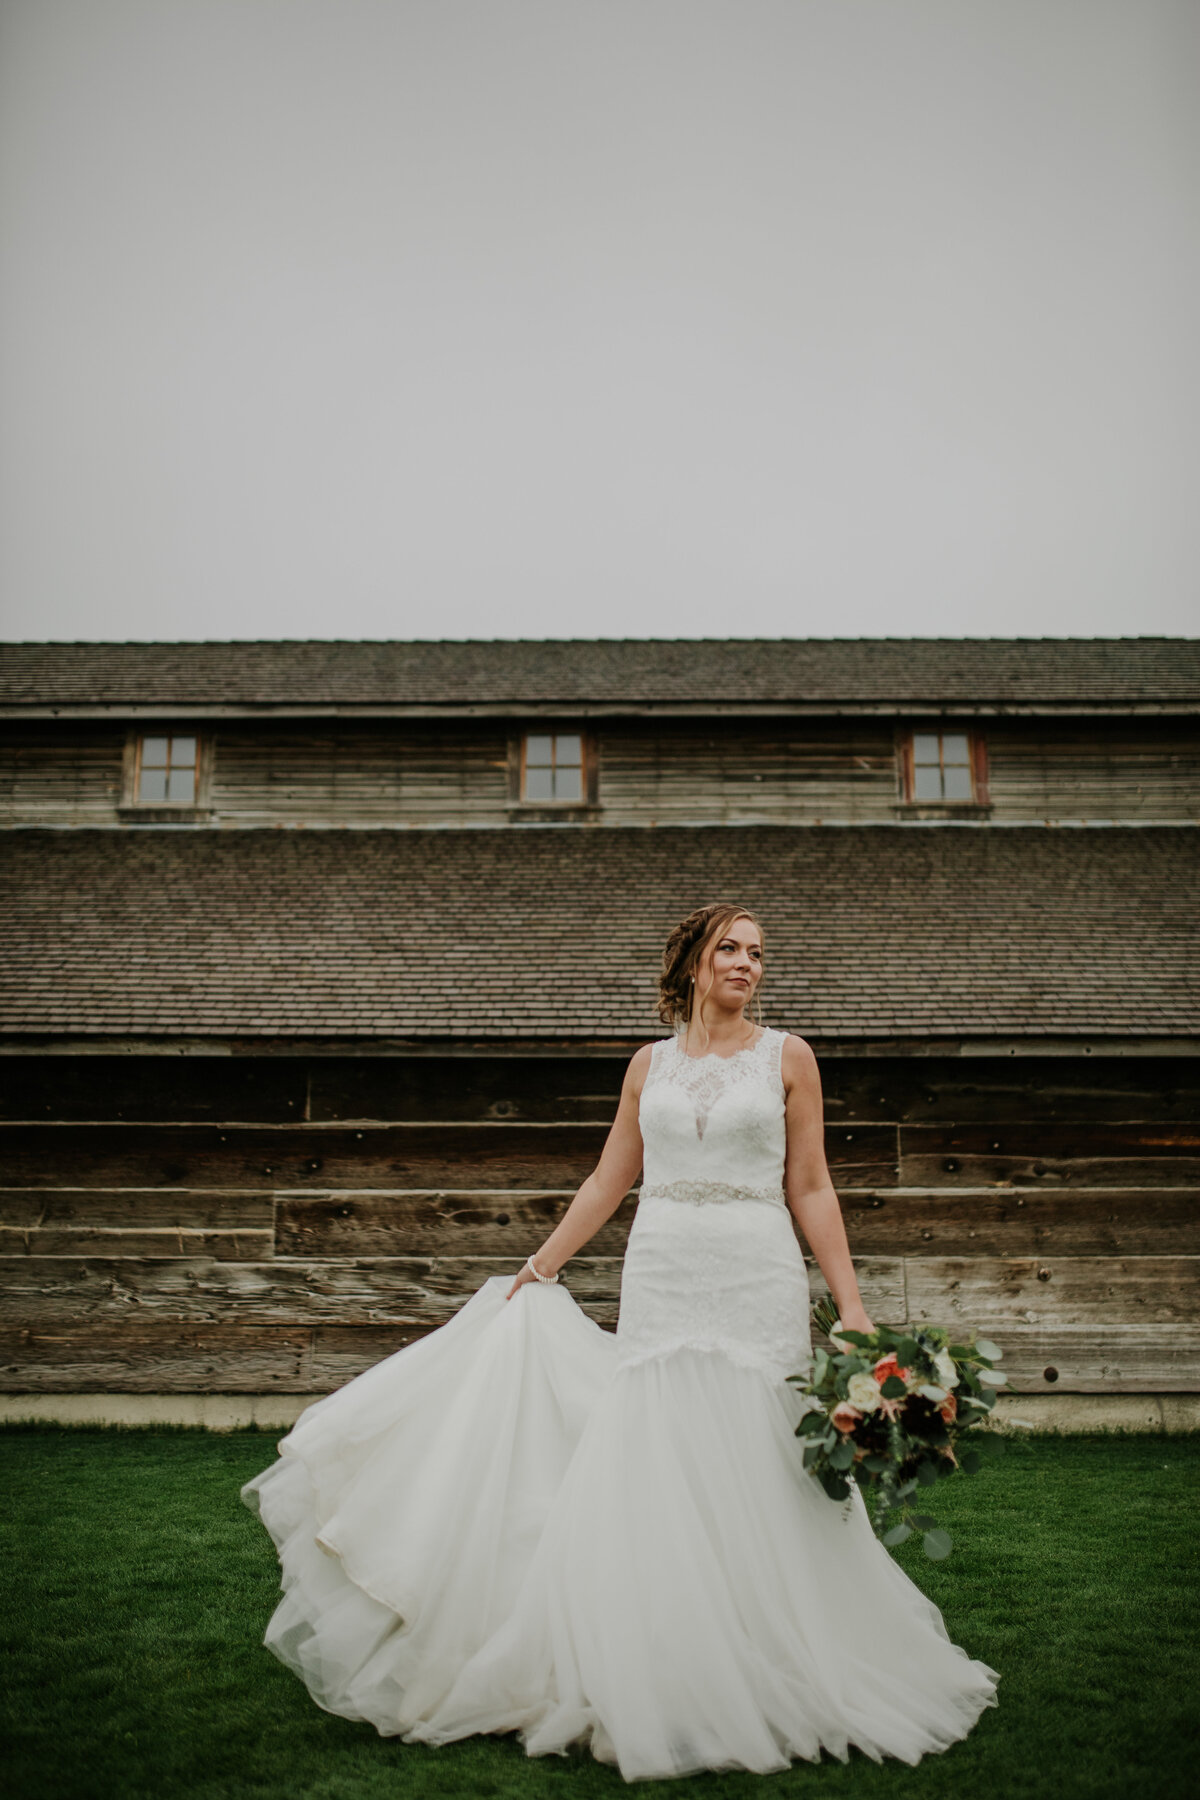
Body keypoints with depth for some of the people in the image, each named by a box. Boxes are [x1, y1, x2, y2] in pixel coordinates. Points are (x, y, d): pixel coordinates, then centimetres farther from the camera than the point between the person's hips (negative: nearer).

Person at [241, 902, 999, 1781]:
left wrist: (852, 1305, -3)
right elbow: (608, 1182, 14)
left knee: (749, 1470, 0)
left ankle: (753, 1675, 18)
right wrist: (537, 1269, 13)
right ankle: (651, 1683, 16)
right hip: (660, 1279, 2)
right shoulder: (651, 1064, 10)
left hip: (757, 1281, -2)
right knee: (648, 1464, 2)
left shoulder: (787, 1057, 3)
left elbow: (811, 1188, 2)